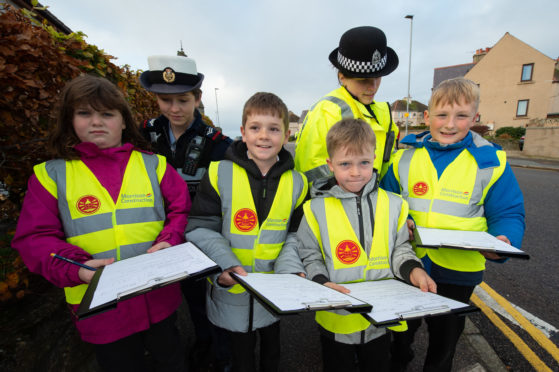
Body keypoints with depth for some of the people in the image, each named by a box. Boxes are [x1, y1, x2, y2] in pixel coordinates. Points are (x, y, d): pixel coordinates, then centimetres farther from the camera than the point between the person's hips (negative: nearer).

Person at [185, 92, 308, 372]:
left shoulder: (296, 182, -6)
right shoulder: (220, 173, -14)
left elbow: (296, 235, 0)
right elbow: (200, 228, -12)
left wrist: (290, 267, -17)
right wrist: (225, 264, -24)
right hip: (231, 291, -2)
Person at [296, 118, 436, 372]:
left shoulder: (393, 204, -5)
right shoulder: (317, 209, -12)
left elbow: (399, 247, 3)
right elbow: (309, 255, -7)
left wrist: (413, 270, -16)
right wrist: (321, 282, -23)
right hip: (336, 318, -2)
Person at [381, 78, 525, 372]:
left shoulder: (491, 162, -7)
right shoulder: (406, 155, -5)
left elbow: (508, 214, -2)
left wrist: (503, 241, -22)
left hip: (458, 271, -1)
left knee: (444, 340, 24)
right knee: (401, 331, 24)